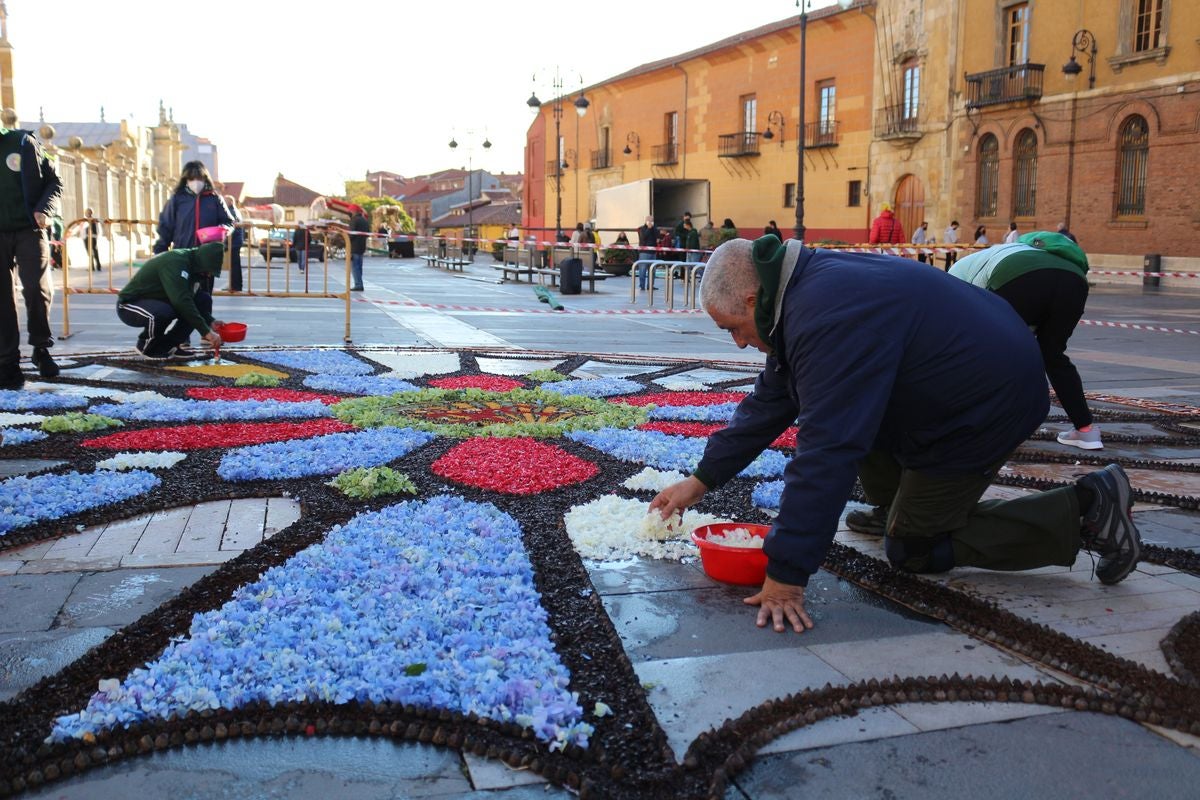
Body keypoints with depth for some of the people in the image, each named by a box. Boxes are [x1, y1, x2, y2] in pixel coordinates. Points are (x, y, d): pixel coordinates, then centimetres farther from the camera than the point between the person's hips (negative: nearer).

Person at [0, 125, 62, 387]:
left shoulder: (23, 142, 3)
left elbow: (54, 182, 4)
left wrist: (45, 210, -13)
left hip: (29, 229, -2)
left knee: (37, 288, -12)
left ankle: (41, 349, 9)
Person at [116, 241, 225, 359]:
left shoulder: (193, 264, -1)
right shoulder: (175, 262, -28)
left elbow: (191, 298, 4)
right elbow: (181, 301, -37)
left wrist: (210, 321, -13)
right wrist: (206, 331, -37)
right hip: (130, 305, -8)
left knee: (204, 299, -6)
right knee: (164, 313, -39)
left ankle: (169, 345, -1)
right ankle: (147, 345, -8)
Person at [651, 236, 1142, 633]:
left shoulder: (826, 318, -30)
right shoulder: (806, 289, 2)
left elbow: (826, 450, -34)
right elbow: (769, 402, 11)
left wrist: (785, 575, -30)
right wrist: (702, 480, 12)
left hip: (991, 401, -10)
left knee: (912, 550, 2)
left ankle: (1084, 511, 3)